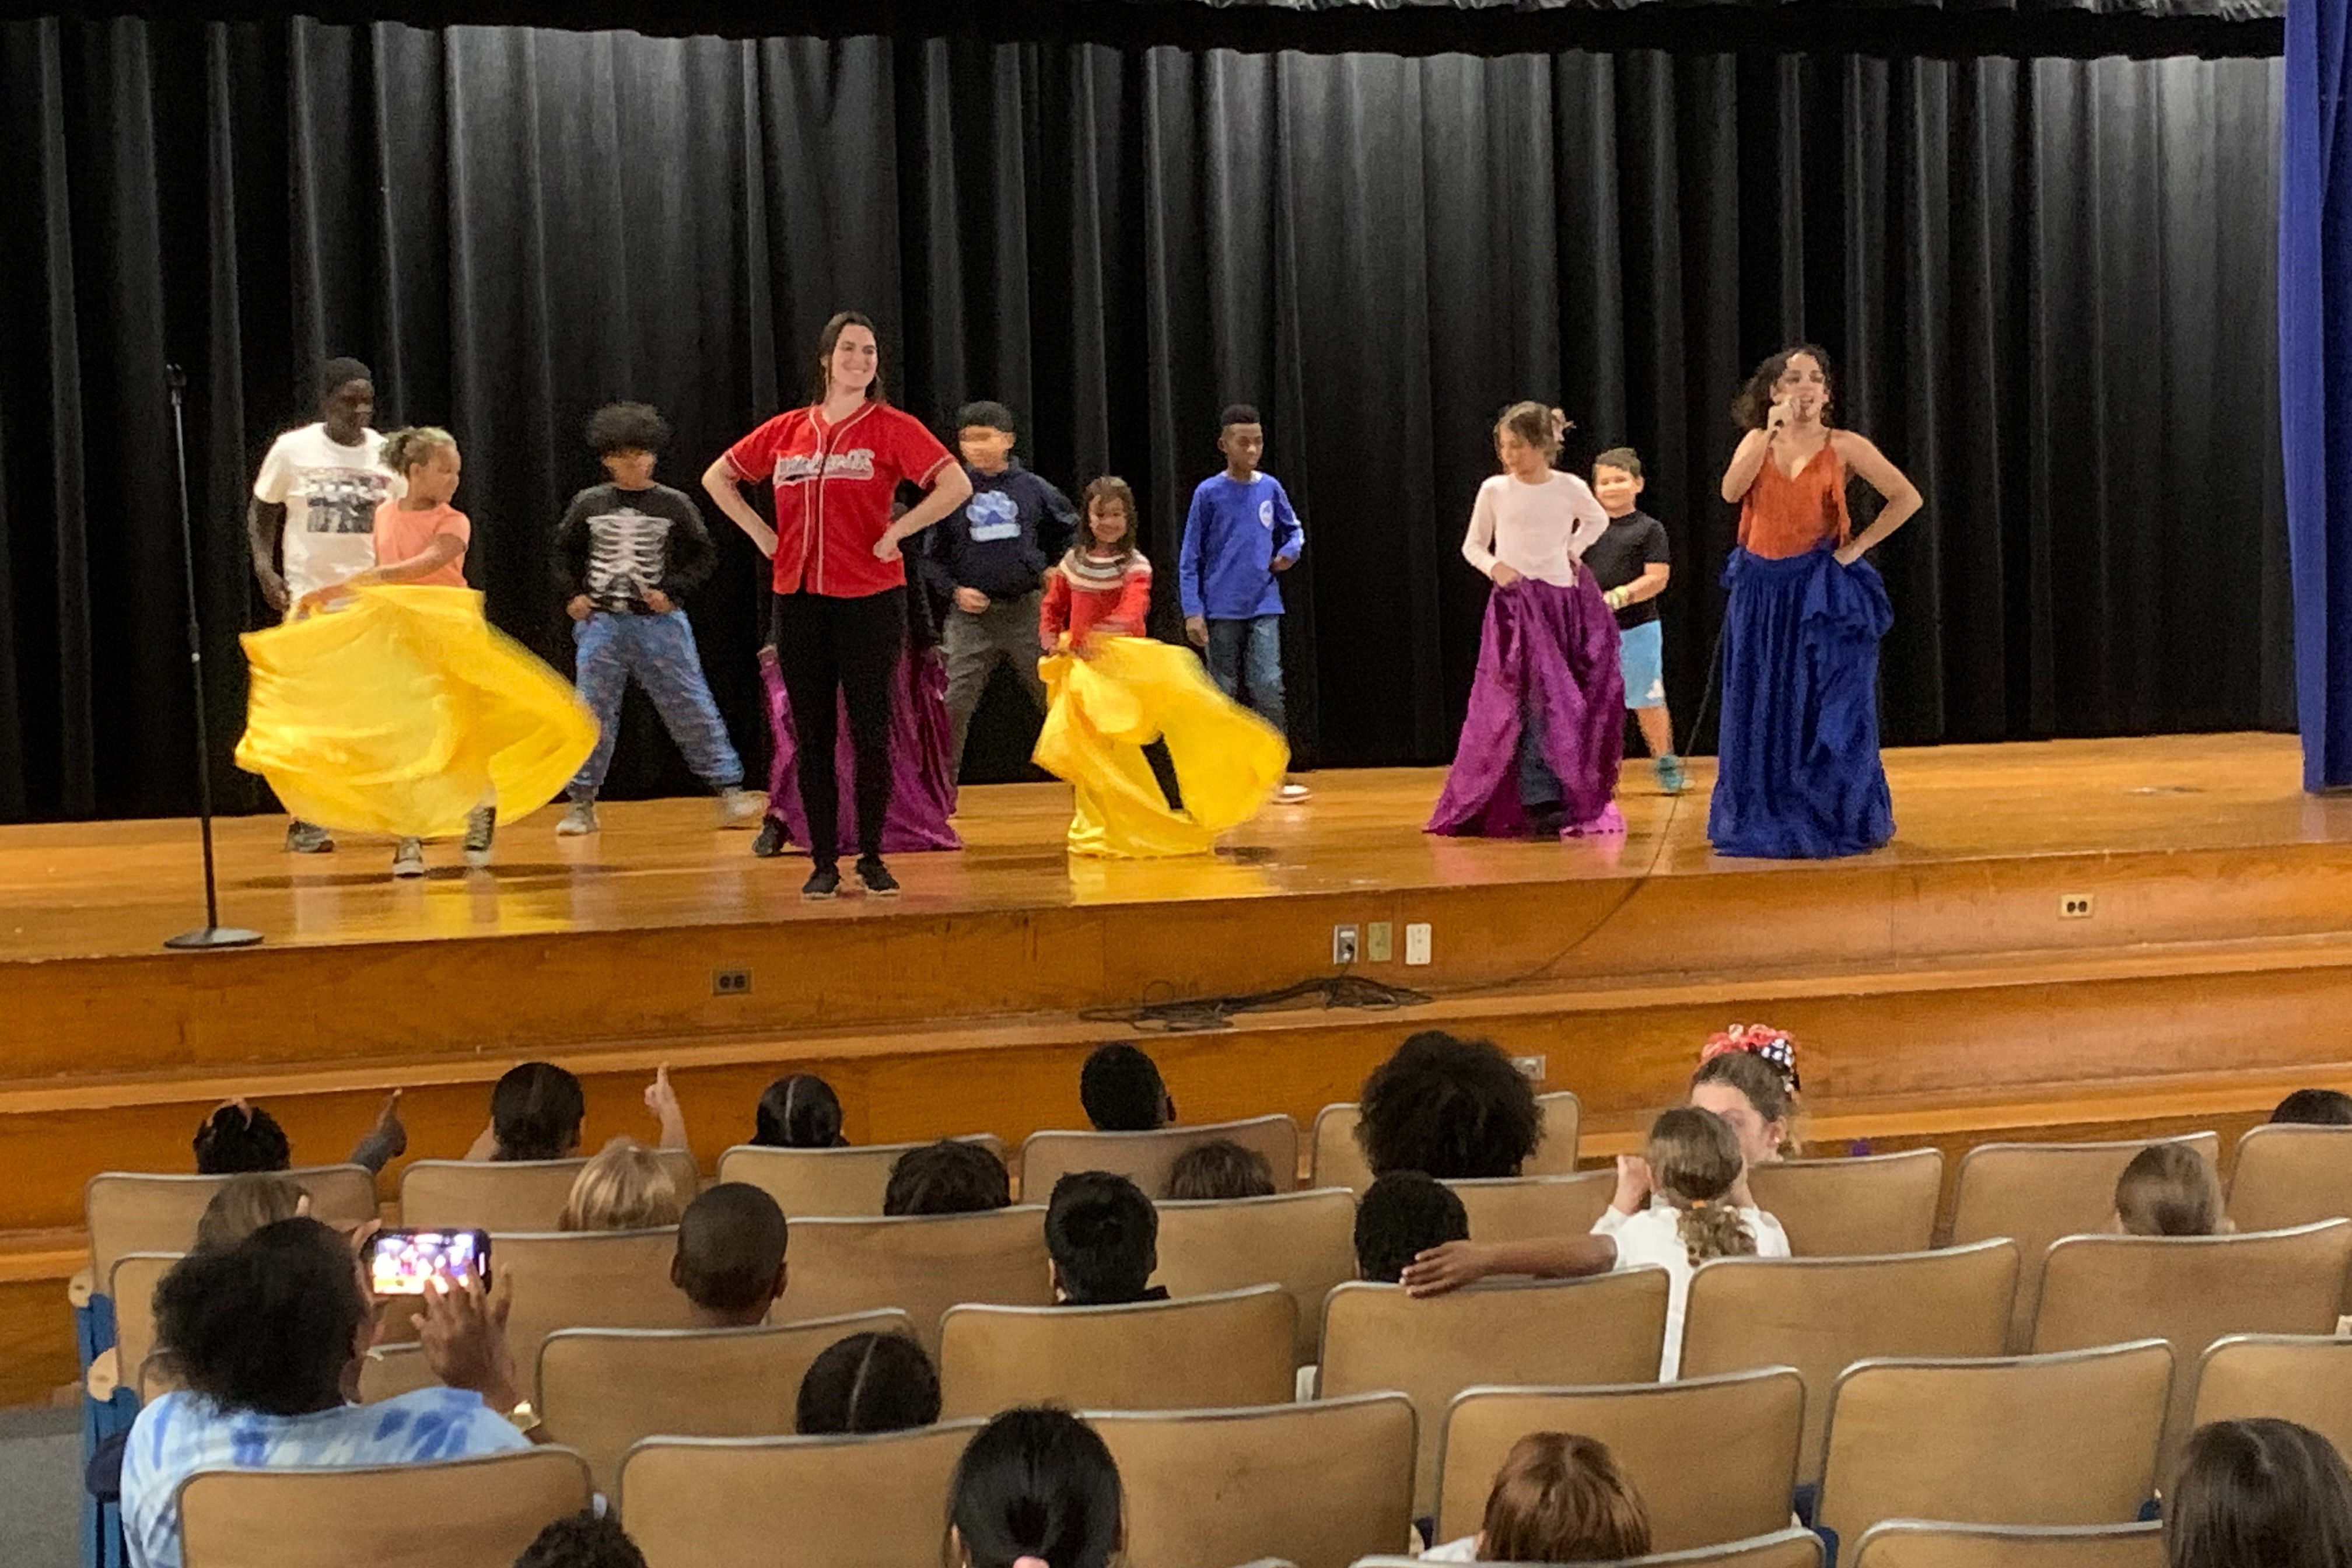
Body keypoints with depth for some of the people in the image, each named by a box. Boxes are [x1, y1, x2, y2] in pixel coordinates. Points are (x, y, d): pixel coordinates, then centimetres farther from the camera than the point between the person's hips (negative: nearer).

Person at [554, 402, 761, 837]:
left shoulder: (674, 505, 0)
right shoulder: (589, 504, 5)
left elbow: (704, 556, 3)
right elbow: (565, 550, 17)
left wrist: (672, 592, -9)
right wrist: (573, 594, 4)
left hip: (660, 622, -2)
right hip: (601, 623, 2)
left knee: (692, 707, -3)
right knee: (592, 713, 2)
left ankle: (729, 790, 1)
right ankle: (582, 803, 10)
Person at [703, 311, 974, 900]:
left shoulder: (892, 427, -1)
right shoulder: (787, 430, 9)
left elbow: (956, 486, -12)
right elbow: (717, 478, 21)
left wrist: (894, 534, -13)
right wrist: (762, 535, 9)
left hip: (870, 599, -3)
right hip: (798, 601, 3)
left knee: (869, 734, 0)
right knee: (812, 738, 5)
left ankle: (872, 859, 12)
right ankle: (824, 862, 12)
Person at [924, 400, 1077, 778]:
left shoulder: (1032, 489, 2)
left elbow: (1070, 528, 19)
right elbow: (931, 558, 4)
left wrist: (1053, 570, 10)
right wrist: (954, 591, -9)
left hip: (1027, 610, 1)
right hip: (972, 613, -1)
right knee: (953, 704, -7)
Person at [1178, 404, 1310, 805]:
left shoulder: (1271, 488, 4)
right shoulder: (1209, 493, -4)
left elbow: (1294, 528, 20)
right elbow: (1190, 557, -2)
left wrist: (1290, 551, -2)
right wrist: (1193, 612, -7)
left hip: (1264, 608, 2)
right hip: (1221, 612, -1)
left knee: (1268, 688, -8)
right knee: (1225, 693, 5)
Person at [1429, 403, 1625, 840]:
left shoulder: (1571, 489, 1)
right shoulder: (1495, 490, -1)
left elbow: (1598, 521, 23)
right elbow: (1472, 547, 9)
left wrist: (1574, 552, 9)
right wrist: (1494, 567, -10)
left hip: (1563, 602, 2)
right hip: (1516, 605, -2)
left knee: (1576, 705, 2)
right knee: (1536, 702, -12)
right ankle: (1542, 803, -13)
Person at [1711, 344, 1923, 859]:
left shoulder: (1844, 446, -1)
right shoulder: (1758, 441, 8)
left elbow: (1907, 498, -4)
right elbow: (1732, 491, -11)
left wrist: (1856, 547, -7)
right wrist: (1771, 431, -14)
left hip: (1820, 593, -3)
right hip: (1761, 592, 3)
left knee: (1824, 712, -2)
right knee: (1763, 710, 7)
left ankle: (1831, 822, 7)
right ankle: (1765, 821, 15)